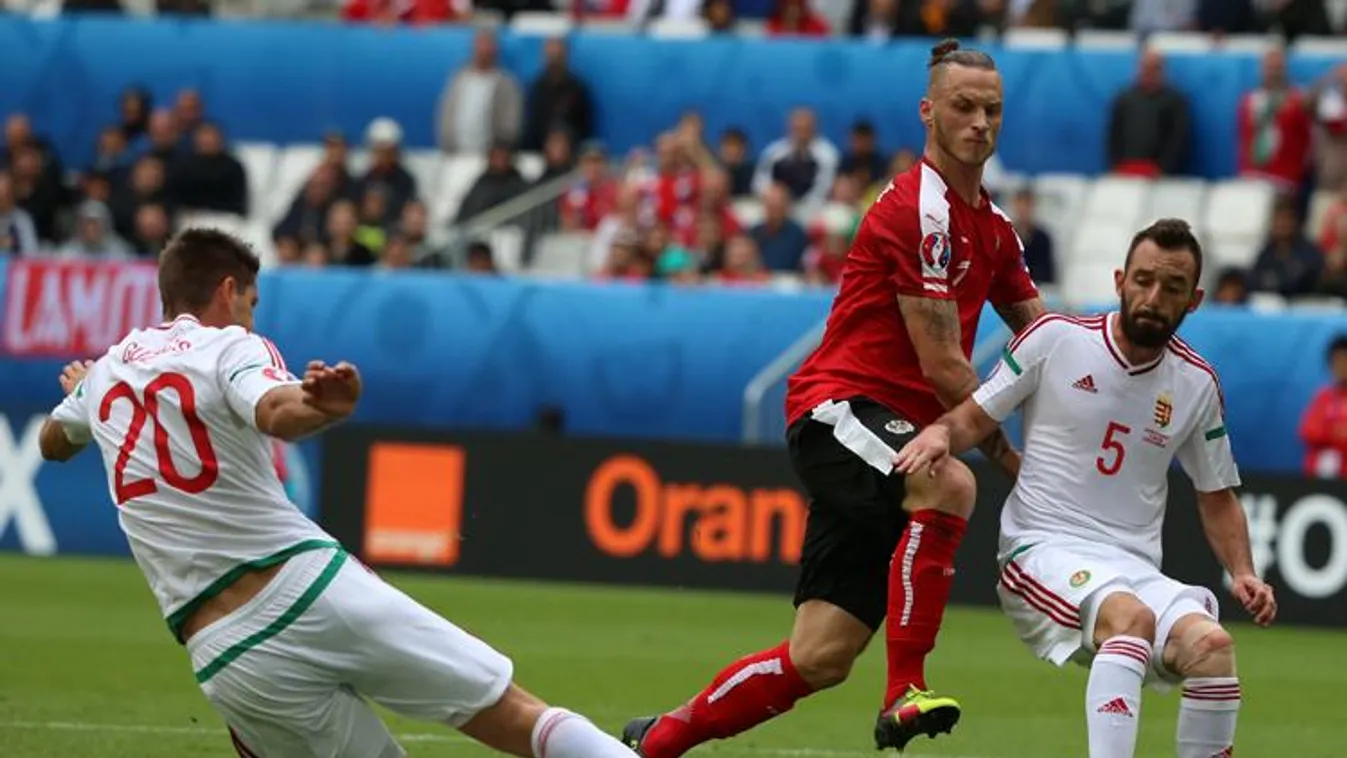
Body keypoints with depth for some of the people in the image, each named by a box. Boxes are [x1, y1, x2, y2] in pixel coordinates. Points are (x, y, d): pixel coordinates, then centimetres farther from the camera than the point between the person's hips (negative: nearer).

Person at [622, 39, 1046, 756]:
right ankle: (905, 692, -34)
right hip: (839, 408, -8)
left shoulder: (992, 226, 16)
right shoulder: (918, 212, -12)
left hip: (893, 429, 8)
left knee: (820, 659, 0)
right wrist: (1005, 450, -4)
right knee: (948, 484, -40)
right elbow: (942, 365, -13)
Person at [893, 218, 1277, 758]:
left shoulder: (1197, 384, 9)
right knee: (1131, 616, -36)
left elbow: (1216, 497, 20)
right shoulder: (1056, 339, 0)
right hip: (1042, 549, -4)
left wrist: (1242, 573, 3)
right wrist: (941, 432, -16)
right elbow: (976, 418, 7)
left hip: (1136, 571, 4)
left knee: (1211, 642, -27)